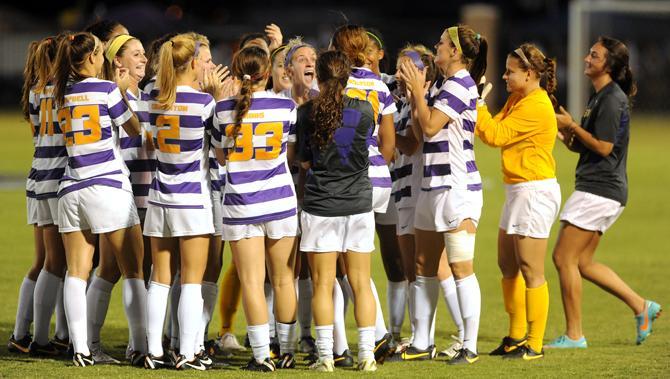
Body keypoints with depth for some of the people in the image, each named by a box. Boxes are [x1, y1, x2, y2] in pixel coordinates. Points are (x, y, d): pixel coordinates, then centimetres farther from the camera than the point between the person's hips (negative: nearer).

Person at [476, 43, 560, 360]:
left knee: (530, 270, -6)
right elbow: (493, 132, 9)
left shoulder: (536, 106, -17)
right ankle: (516, 337, 24)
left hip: (535, 191, -10)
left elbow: (495, 135, -18)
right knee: (508, 265, 14)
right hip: (517, 190, 10)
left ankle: (534, 344, -2)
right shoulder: (516, 100, 15)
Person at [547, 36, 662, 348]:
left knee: (564, 257, -7)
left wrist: (572, 126, -13)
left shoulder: (612, 99, -14)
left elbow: (603, 147, -20)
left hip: (599, 190, -11)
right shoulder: (600, 96, 18)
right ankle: (641, 307, 18)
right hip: (600, 190, 11)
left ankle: (574, 335, -2)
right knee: (583, 262, 14)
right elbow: (583, 146, 22)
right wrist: (567, 135, 5)